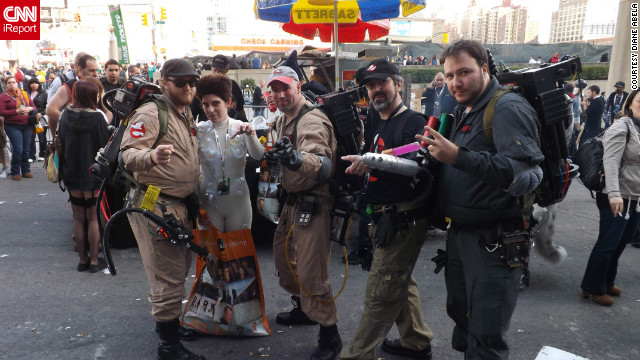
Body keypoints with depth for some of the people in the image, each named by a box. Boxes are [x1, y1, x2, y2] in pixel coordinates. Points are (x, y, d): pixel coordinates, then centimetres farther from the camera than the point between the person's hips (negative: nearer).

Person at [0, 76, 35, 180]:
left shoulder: (24, 94, 13)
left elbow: (33, 106, 17)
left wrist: (29, 109, -6)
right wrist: (17, 111, -16)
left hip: (27, 125, 4)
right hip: (12, 126, -4)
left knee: (26, 149, 7)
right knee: (18, 149, -11)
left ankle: (26, 171, 17)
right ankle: (15, 172, 1)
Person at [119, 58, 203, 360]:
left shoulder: (186, 115, 14)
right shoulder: (150, 113, -14)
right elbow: (128, 154, -26)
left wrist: (195, 201, 21)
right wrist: (152, 156, -46)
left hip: (180, 205, 9)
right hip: (155, 206, -9)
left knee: (179, 270, 22)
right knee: (168, 277, -3)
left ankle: (171, 323, 41)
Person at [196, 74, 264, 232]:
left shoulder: (240, 127, -3)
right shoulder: (200, 130, -3)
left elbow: (258, 156, -14)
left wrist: (251, 135, -30)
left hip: (238, 201, 0)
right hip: (210, 202, 0)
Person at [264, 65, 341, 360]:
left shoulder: (312, 120, -18)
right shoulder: (282, 120, 12)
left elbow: (323, 164, -35)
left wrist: (298, 159, -53)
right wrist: (273, 158, 6)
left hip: (313, 203, -10)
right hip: (292, 201, 10)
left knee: (311, 272, -8)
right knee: (283, 258, 21)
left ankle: (330, 336, 10)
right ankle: (303, 309, 43)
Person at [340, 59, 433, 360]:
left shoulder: (414, 122, -12)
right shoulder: (374, 125, 16)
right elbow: (362, 165, 19)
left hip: (403, 220, -9)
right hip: (382, 218, 10)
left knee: (379, 293, -4)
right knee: (400, 283, 21)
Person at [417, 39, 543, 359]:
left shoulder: (508, 108, -15)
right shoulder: (464, 112, 13)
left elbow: (527, 176, -29)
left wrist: (458, 157, -35)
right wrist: (436, 150, 3)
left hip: (494, 241, -9)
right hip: (460, 234, 9)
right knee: (460, 314, 22)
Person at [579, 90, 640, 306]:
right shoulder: (621, 128, -13)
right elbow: (611, 162, -23)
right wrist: (614, 193, -33)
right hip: (616, 198, -8)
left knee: (621, 243, 15)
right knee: (608, 243, -1)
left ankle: (607, 282, 31)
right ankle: (593, 289, 12)